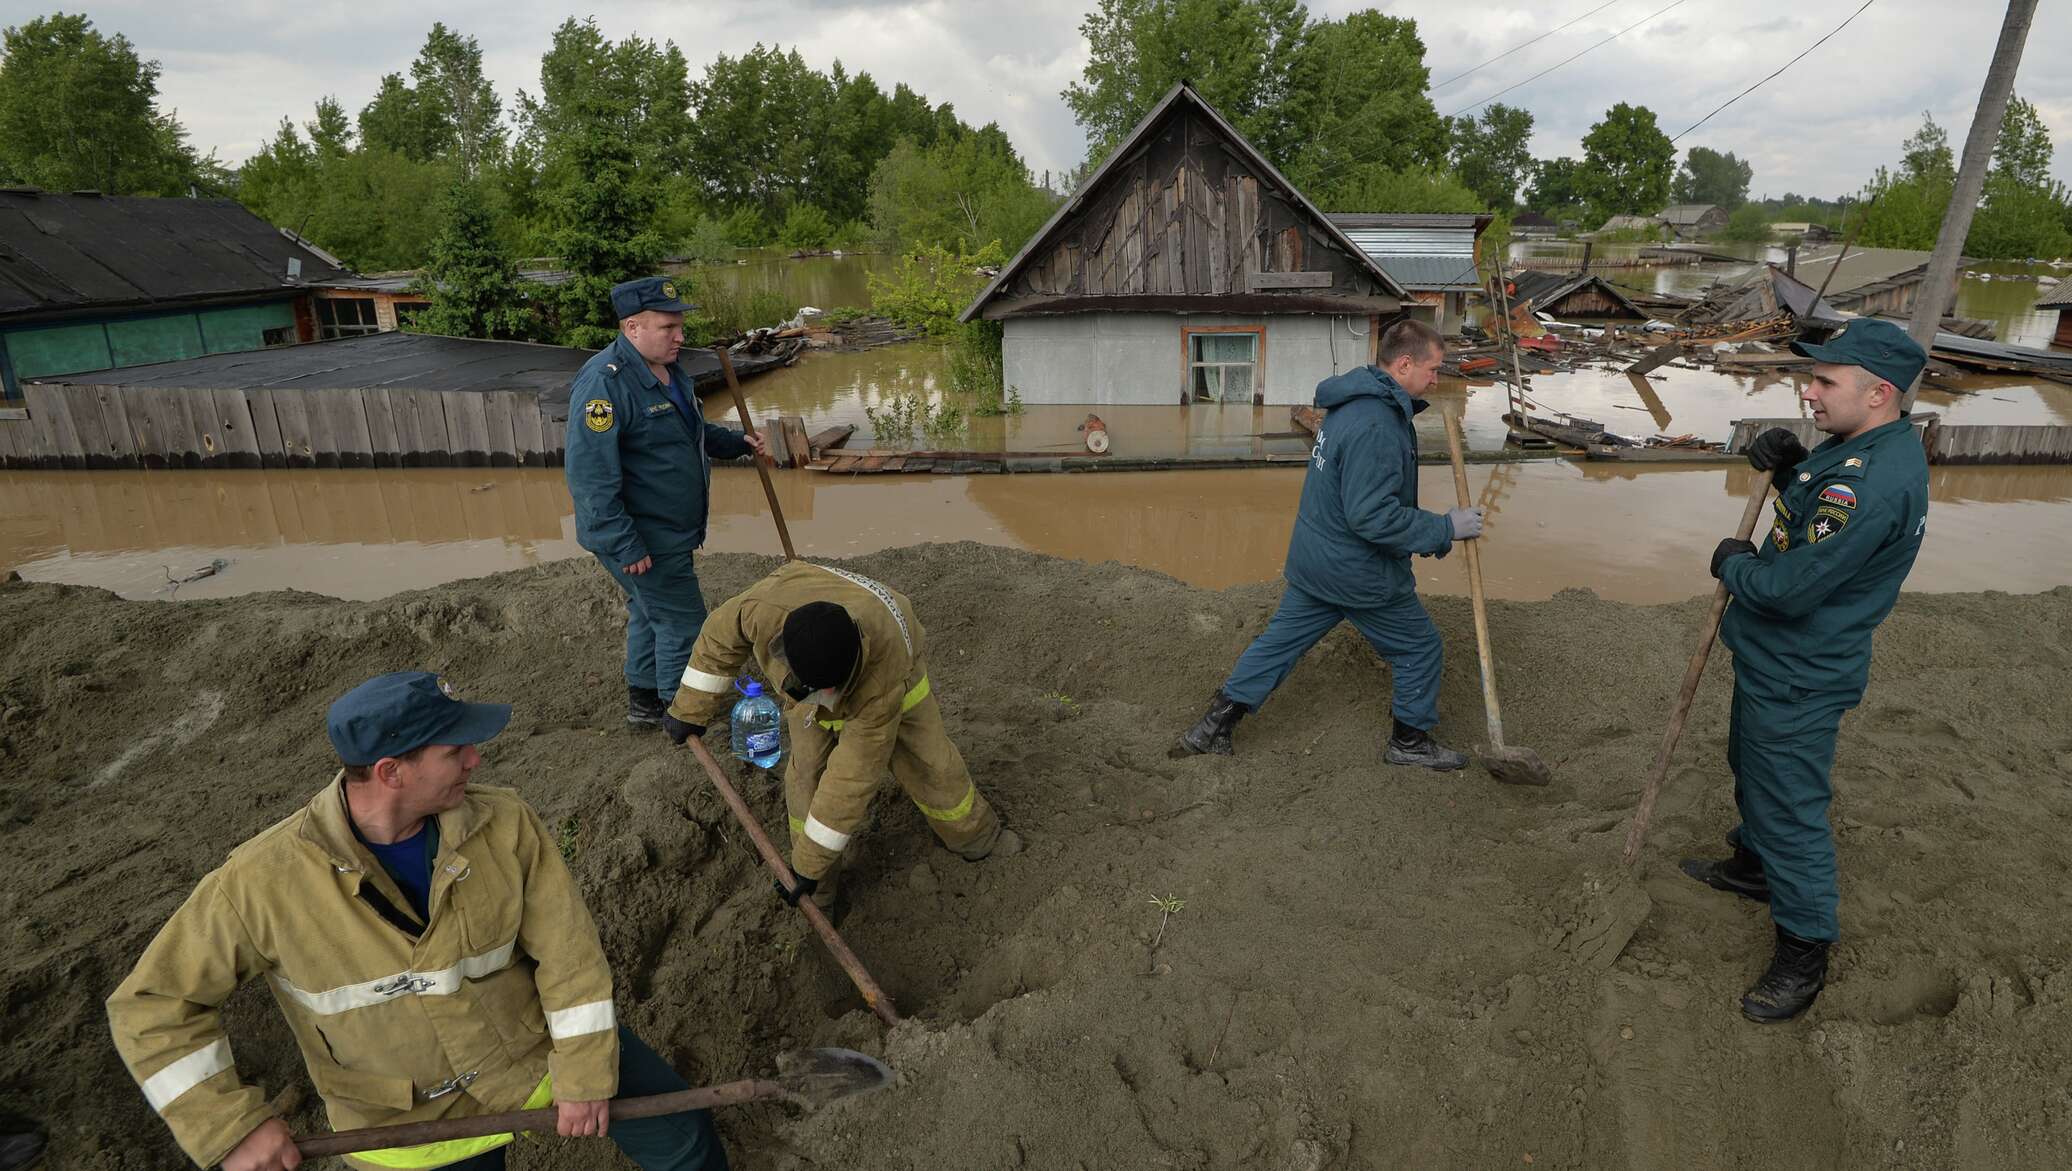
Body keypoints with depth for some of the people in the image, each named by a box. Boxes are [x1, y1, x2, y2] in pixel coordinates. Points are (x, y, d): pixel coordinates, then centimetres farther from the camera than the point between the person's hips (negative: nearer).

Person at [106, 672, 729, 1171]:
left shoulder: (505, 824, -21)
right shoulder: (260, 880, -24)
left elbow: (567, 951, -14)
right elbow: (155, 1006, -12)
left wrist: (583, 1073, -10)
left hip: (535, 1040, 1)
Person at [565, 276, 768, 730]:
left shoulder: (667, 369, 8)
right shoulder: (604, 382, -25)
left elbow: (694, 430, 26)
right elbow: (589, 474, -28)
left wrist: (736, 442, 8)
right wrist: (624, 546, -28)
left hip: (669, 531, 10)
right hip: (640, 540, -10)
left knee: (651, 614, 22)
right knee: (683, 623, -1)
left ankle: (644, 700, 39)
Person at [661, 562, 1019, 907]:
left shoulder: (885, 685, -47)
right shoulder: (764, 608, -45)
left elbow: (854, 777, -39)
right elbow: (720, 637, -20)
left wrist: (811, 863, -32)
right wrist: (690, 710, -9)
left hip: (889, 662, -2)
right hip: (810, 666, 2)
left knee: (929, 763, 1)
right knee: (807, 773, -8)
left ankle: (976, 836, 28)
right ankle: (817, 890, 11)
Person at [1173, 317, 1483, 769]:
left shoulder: (1353, 404, 7)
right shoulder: (1376, 427, -27)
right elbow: (1373, 517, -30)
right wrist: (1445, 528, -20)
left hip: (1312, 561, 9)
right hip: (1360, 573, -9)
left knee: (1280, 640, 16)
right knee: (1419, 647, 12)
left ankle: (1211, 728, 20)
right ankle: (1410, 740, 31)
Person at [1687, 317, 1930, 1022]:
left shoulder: (1873, 482, -32)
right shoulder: (1863, 444, 1)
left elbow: (1790, 587, -32)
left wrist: (1733, 563, -11)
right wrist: (1789, 468, -4)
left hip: (1799, 678, -10)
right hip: (1773, 655, 10)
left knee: (1790, 807, 3)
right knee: (1752, 768, 28)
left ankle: (1805, 952, 19)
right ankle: (1755, 864, 51)